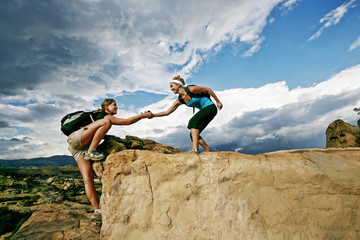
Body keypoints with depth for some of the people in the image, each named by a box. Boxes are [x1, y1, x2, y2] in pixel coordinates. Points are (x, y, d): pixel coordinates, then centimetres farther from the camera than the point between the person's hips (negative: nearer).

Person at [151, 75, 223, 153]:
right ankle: (209, 152, 8)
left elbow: (208, 89, -8)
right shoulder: (179, 100, 1)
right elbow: (167, 112, 3)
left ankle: (195, 149, -31)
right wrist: (153, 115, -6)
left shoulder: (191, 89, -19)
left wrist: (218, 101, -3)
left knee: (193, 122, -27)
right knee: (193, 134, -1)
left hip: (210, 107, -7)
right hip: (204, 110, 7)